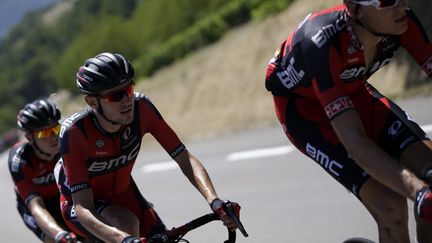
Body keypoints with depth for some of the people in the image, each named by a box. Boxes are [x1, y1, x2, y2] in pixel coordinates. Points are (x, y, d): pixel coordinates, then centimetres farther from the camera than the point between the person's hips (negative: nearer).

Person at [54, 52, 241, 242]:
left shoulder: (141, 108, -24)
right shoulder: (75, 132, -34)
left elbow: (185, 159, -22)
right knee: (127, 224, -34)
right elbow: (83, 208, -38)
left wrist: (215, 202, -40)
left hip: (123, 195, 5)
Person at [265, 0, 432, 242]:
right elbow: (354, 140, -43)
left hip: (353, 92, 6)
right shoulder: (323, 42, -39)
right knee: (391, 207, -21)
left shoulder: (402, 21, -24)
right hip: (302, 106, -5)